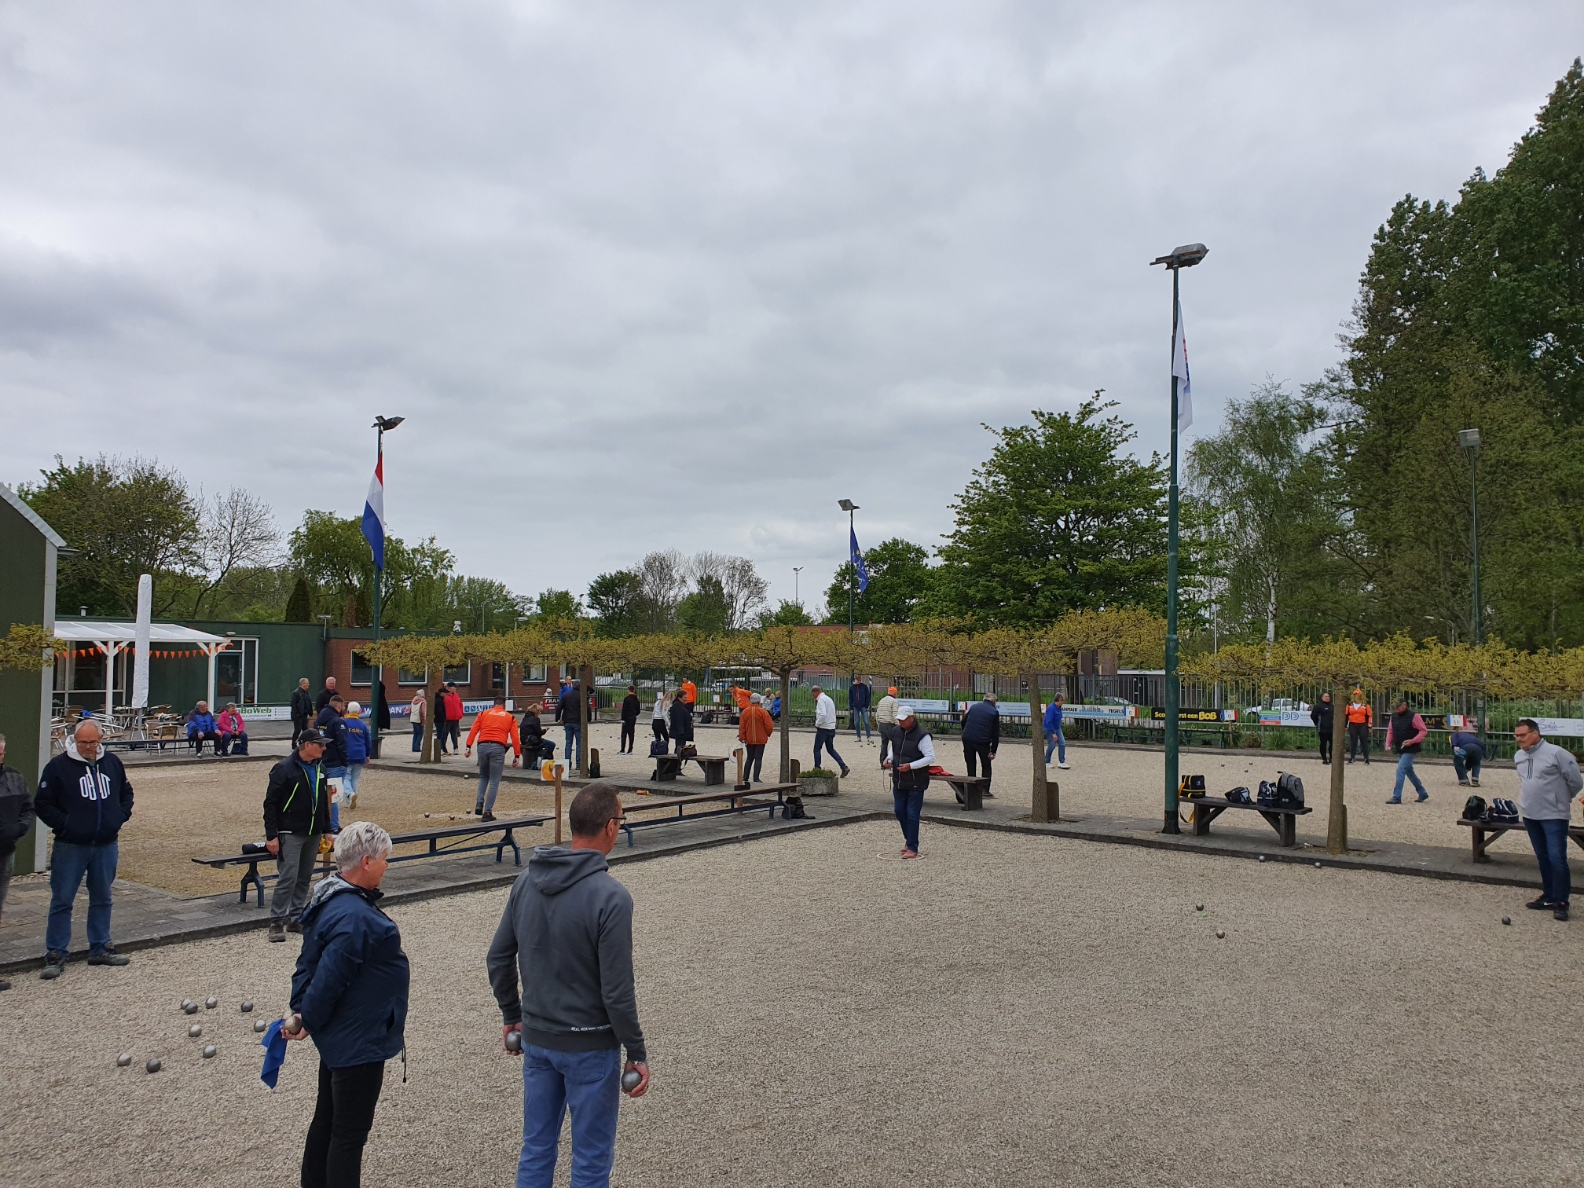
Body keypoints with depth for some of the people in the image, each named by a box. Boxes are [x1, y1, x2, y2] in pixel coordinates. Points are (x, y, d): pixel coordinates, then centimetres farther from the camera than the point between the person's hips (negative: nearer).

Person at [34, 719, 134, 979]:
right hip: (70, 847, -4)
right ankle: (55, 954, 11)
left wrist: (120, 817, 5)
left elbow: (126, 793, 19)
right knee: (62, 901, 2)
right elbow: (42, 804, -6)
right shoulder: (58, 766, -8)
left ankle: (100, 948, 24)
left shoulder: (112, 763, 5)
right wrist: (64, 824, -13)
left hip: (107, 845, 4)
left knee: (102, 899, 13)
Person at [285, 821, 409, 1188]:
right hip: (359, 1043, -10)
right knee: (349, 1135, 3)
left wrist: (300, 1013, 10)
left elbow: (309, 963, 10)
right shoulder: (355, 919, -31)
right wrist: (307, 1022, -11)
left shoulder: (333, 896, 3)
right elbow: (328, 980, -27)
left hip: (340, 1036, 10)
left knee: (327, 1120, 23)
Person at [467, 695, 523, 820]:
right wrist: (517, 755, 8)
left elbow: (473, 730, 6)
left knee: (483, 777, 22)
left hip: (483, 746, 2)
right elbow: (515, 737, 6)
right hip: (498, 748, -2)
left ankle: (479, 805, 8)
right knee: (494, 781, 3)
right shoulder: (510, 717, 15)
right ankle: (488, 812, -3)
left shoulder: (483, 714, 18)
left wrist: (469, 747, 2)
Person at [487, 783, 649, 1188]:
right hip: (590, 1047, -6)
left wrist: (511, 1015, 20)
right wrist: (637, 1053, -8)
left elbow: (499, 958, 6)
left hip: (536, 1038, 6)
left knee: (536, 1150, 19)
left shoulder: (527, 880, -2)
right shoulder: (610, 896, -22)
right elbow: (617, 991, -20)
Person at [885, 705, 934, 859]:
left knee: (912, 815, -3)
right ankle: (909, 839, 32)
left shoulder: (922, 735, -17)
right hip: (899, 781, 7)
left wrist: (911, 766, -25)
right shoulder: (896, 731, 5)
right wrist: (889, 758, -1)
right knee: (899, 812, 13)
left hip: (916, 783, -7)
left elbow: (930, 757, -18)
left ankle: (912, 848, 6)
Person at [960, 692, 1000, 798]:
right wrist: (993, 750, 1)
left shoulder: (974, 706, 13)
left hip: (967, 739, 3)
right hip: (982, 741, -3)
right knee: (986, 766, 12)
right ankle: (985, 789, 6)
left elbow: (963, 722, 18)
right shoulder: (994, 712, 1)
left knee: (971, 765, 15)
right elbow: (996, 733, -1)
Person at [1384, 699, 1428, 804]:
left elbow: (1423, 731, -11)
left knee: (1400, 770, -14)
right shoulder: (1394, 716, 6)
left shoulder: (1413, 716, -13)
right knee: (1409, 771, 17)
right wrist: (1388, 744, 1)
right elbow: (1390, 731, 13)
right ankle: (1423, 793, 31)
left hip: (1410, 749, -8)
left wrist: (1412, 741, -21)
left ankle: (1397, 797, -12)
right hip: (1400, 749, 8)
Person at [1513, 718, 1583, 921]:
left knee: (1557, 858, -9)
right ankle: (1549, 897, 24)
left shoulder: (1555, 753, -16)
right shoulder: (1519, 757, 5)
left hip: (1554, 815, -6)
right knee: (1543, 858, 15)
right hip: (1530, 814, 7)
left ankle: (1561, 902, 0)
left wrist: (1563, 798, 7)